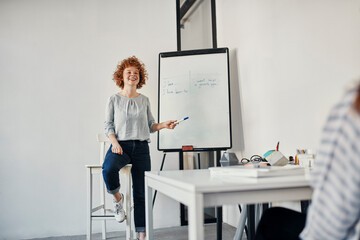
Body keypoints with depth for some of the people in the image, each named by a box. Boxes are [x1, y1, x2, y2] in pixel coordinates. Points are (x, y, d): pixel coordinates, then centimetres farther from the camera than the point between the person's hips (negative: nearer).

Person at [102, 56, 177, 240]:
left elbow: (150, 125, 17)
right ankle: (118, 199, -3)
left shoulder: (144, 100, 14)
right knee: (108, 169, -35)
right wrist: (115, 142, -14)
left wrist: (163, 125, -2)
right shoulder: (114, 100, 6)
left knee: (141, 192, -2)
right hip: (121, 145, -2)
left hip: (141, 147, 2)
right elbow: (108, 125, 3)